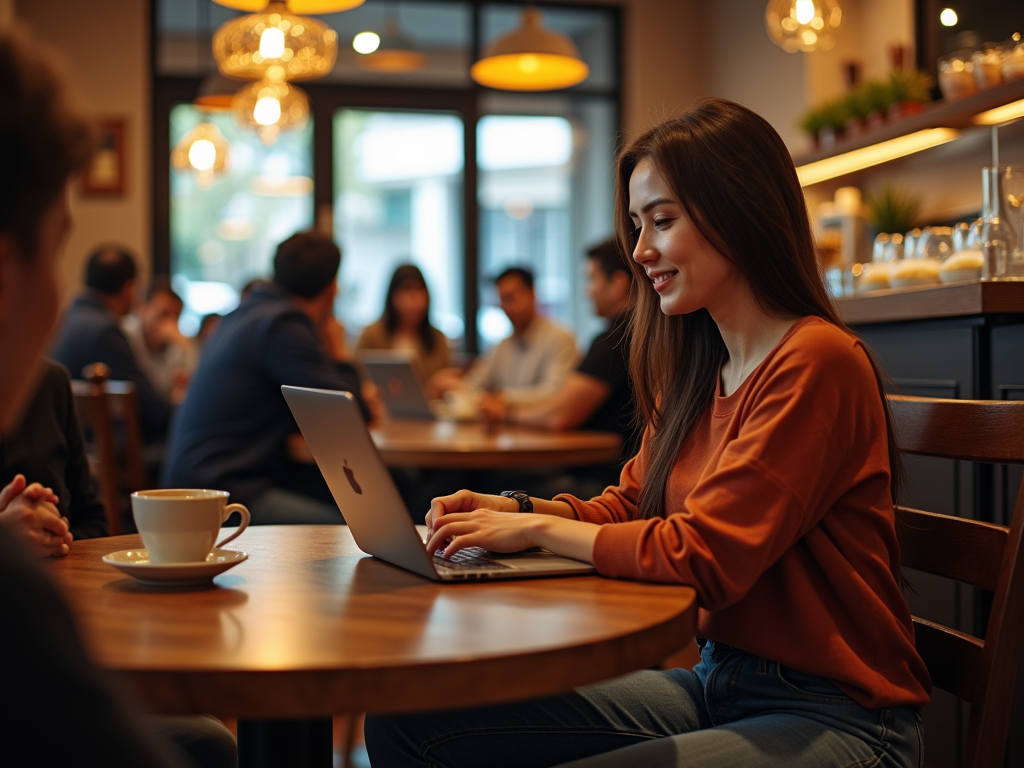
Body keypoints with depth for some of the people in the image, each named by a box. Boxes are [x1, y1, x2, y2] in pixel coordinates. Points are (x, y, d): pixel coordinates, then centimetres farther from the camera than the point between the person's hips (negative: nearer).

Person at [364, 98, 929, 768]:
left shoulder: (816, 362, -17)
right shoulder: (695, 367, 10)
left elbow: (705, 556, -20)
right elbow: (629, 505, 17)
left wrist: (539, 529, -10)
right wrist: (514, 510, 0)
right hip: (713, 681, 8)